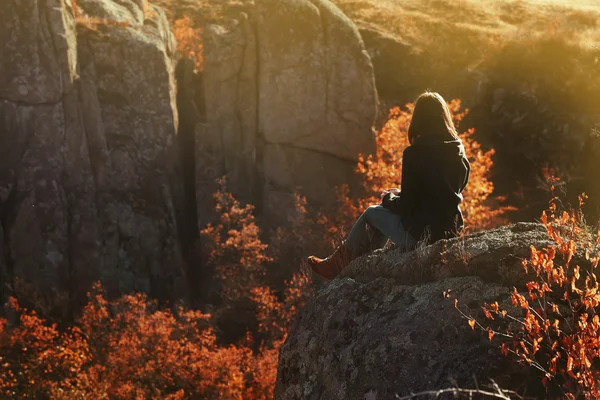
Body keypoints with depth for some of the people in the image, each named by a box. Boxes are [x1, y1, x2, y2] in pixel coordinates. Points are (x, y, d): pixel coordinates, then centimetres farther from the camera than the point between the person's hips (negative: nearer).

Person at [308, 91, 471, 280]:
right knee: (387, 212, 30)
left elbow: (407, 203, -15)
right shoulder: (459, 151, 1)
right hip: (451, 229, 6)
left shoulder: (415, 153, -18)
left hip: (420, 236, -6)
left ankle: (337, 266, 37)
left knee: (371, 213, 20)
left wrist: (389, 198, 7)